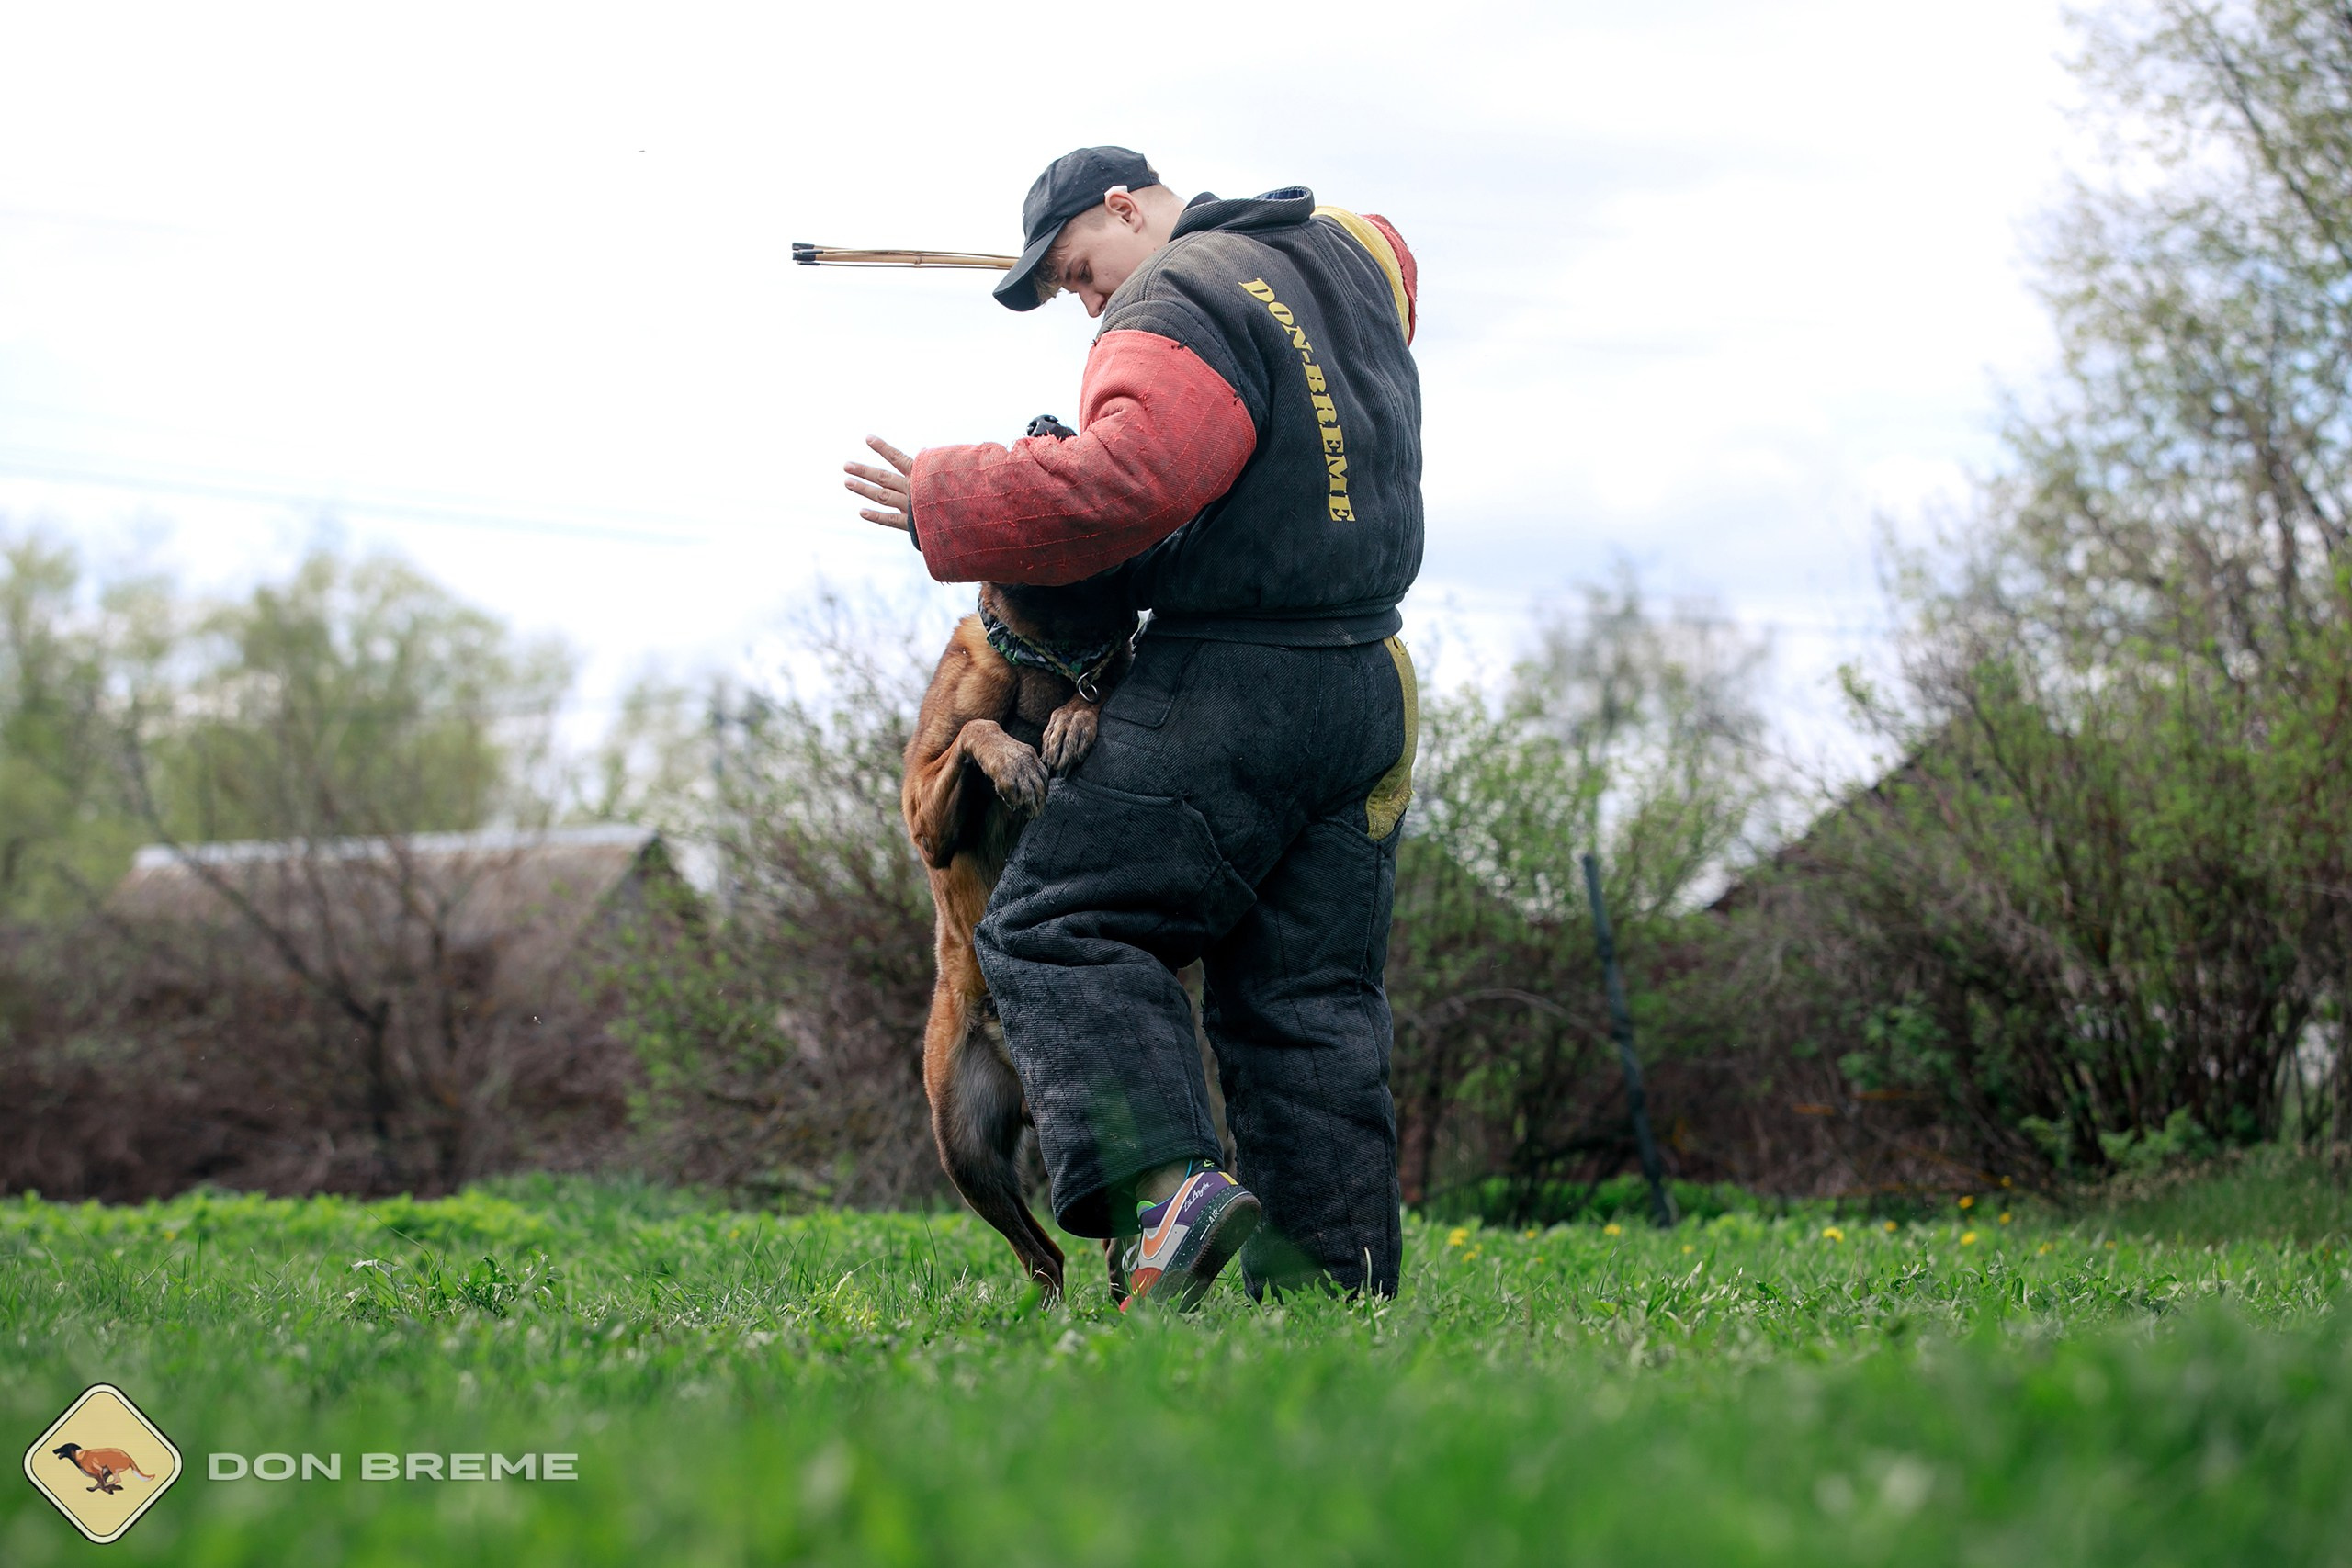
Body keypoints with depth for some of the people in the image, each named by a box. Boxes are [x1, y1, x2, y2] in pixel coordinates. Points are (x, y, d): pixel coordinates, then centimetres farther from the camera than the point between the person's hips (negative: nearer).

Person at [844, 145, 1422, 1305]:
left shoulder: (1171, 315, -11)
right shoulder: (1351, 256, 15)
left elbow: (1124, 481, -27)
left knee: (1056, 930, -6)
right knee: (1309, 1000, 8)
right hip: (1367, 688, 8)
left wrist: (946, 503, -15)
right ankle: (1331, 1280, 5)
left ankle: (1169, 1184, -24)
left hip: (1235, 687, -8)